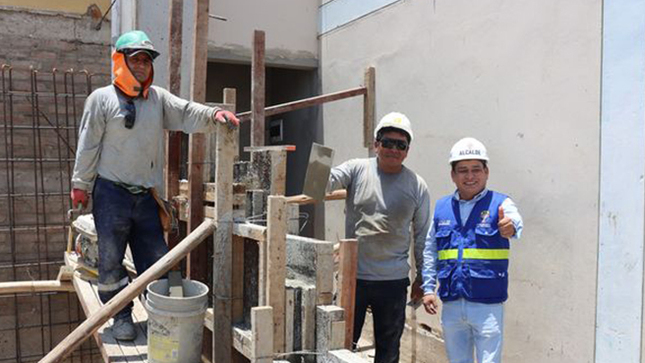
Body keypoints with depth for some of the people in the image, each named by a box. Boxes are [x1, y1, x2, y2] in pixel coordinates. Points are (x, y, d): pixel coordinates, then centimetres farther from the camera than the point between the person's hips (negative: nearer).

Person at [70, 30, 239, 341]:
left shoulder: (158, 97, 10)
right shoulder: (101, 99, -2)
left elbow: (187, 114, -1)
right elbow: (88, 144, -1)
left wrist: (213, 115, -21)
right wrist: (80, 184, 0)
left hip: (146, 195, 3)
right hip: (111, 194, -3)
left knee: (155, 259, 9)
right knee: (111, 258, 4)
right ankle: (121, 316, 19)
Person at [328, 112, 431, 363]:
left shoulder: (417, 186, 1)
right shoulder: (357, 170, -1)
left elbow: (422, 236, 7)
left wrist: (421, 280, 10)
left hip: (394, 281, 1)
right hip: (353, 276, -1)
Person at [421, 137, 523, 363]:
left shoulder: (499, 203, -4)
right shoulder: (442, 207, 7)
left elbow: (515, 221, -26)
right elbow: (429, 251, 12)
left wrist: (511, 227, -50)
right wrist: (428, 288, 7)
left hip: (488, 304, -4)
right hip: (451, 304, 4)